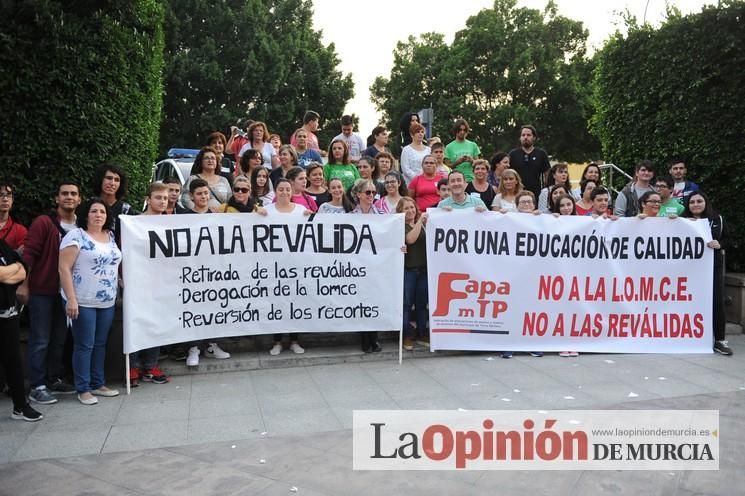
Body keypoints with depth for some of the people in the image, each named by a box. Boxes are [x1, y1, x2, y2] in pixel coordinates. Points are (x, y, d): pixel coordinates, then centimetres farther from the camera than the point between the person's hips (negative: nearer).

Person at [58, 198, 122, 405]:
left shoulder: (111, 236, 10)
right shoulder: (76, 235, -9)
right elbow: (64, 269, -13)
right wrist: (71, 299, -18)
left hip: (107, 302, 6)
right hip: (83, 302, -6)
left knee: (100, 344, 13)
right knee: (84, 346, 0)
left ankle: (98, 384, 23)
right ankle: (83, 389, 10)